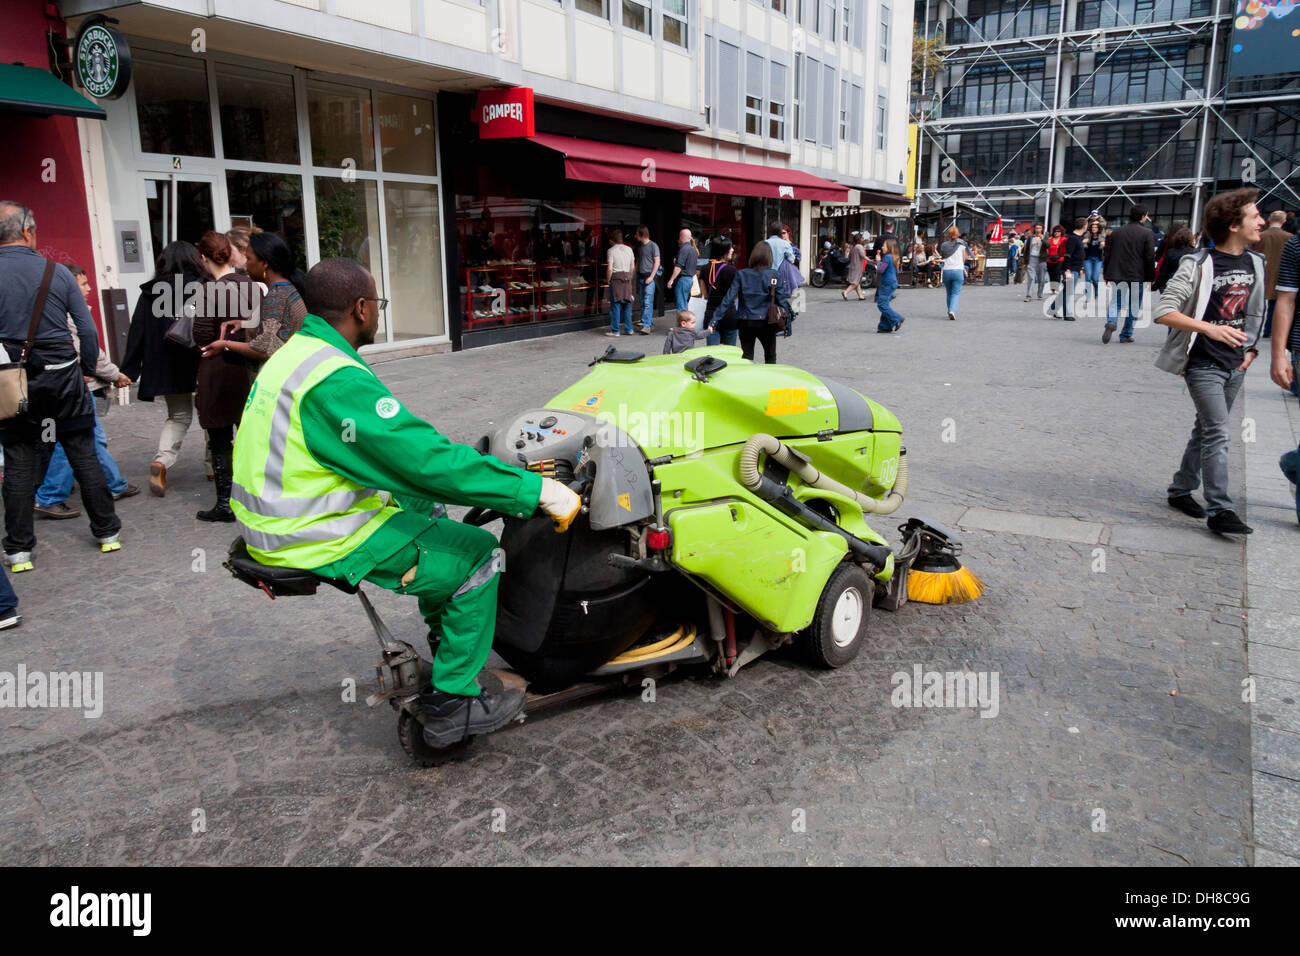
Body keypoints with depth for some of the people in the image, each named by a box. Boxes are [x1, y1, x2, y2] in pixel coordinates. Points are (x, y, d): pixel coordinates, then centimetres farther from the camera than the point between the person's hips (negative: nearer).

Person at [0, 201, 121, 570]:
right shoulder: (57, 272, -2)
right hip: (62, 376, 0)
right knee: (84, 455, 9)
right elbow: (88, 329, -1)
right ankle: (107, 532, 17)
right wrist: (87, 369, 11)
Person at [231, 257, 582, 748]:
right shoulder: (338, 379, -24)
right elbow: (429, 459, -29)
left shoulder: (294, 353, 10)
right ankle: (450, 704, 3)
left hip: (277, 521, 11)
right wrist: (537, 490, -25)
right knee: (477, 555, -5)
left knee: (425, 510, 26)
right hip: (319, 542, -10)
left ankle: (446, 647, 35)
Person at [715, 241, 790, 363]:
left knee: (746, 358, 12)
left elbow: (729, 298, -8)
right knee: (770, 357, 17)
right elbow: (782, 300, -5)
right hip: (766, 323, -1)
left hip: (745, 323, 1)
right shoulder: (774, 276, -6)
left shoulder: (741, 275, -3)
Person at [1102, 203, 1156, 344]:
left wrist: (1106, 276, 15)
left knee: (1115, 302, 9)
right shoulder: (1147, 233, -5)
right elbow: (1150, 258, -7)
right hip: (1137, 276, -3)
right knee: (1134, 306, 8)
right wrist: (1150, 279, 2)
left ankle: (1111, 322, -20)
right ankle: (1126, 335, 10)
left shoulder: (1116, 232, 6)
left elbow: (1107, 255, 8)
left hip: (1116, 274, 3)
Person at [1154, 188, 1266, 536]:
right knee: (1218, 433, -12)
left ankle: (1181, 490, 27)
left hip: (1235, 364, 7)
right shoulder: (1198, 265, -14)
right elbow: (1163, 311, -19)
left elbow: (1256, 311, 21)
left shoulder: (1256, 263, 8)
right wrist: (1209, 328, -27)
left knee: (1206, 429, 14)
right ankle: (1219, 510, -10)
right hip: (1203, 363, -7)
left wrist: (1251, 349, 10)